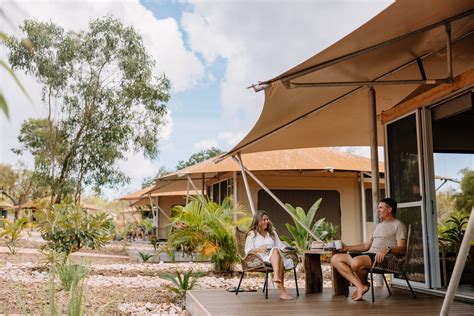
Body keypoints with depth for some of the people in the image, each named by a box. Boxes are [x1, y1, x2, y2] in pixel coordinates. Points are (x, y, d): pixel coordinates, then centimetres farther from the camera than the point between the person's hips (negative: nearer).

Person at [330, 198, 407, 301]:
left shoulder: (398, 225, 5)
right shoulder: (378, 226, 31)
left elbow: (402, 249, -8)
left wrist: (387, 249, -27)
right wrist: (347, 248, 18)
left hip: (382, 257, -9)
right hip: (369, 254, 9)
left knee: (356, 262, -38)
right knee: (335, 259, -7)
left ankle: (364, 283, -4)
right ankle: (360, 285, -16)